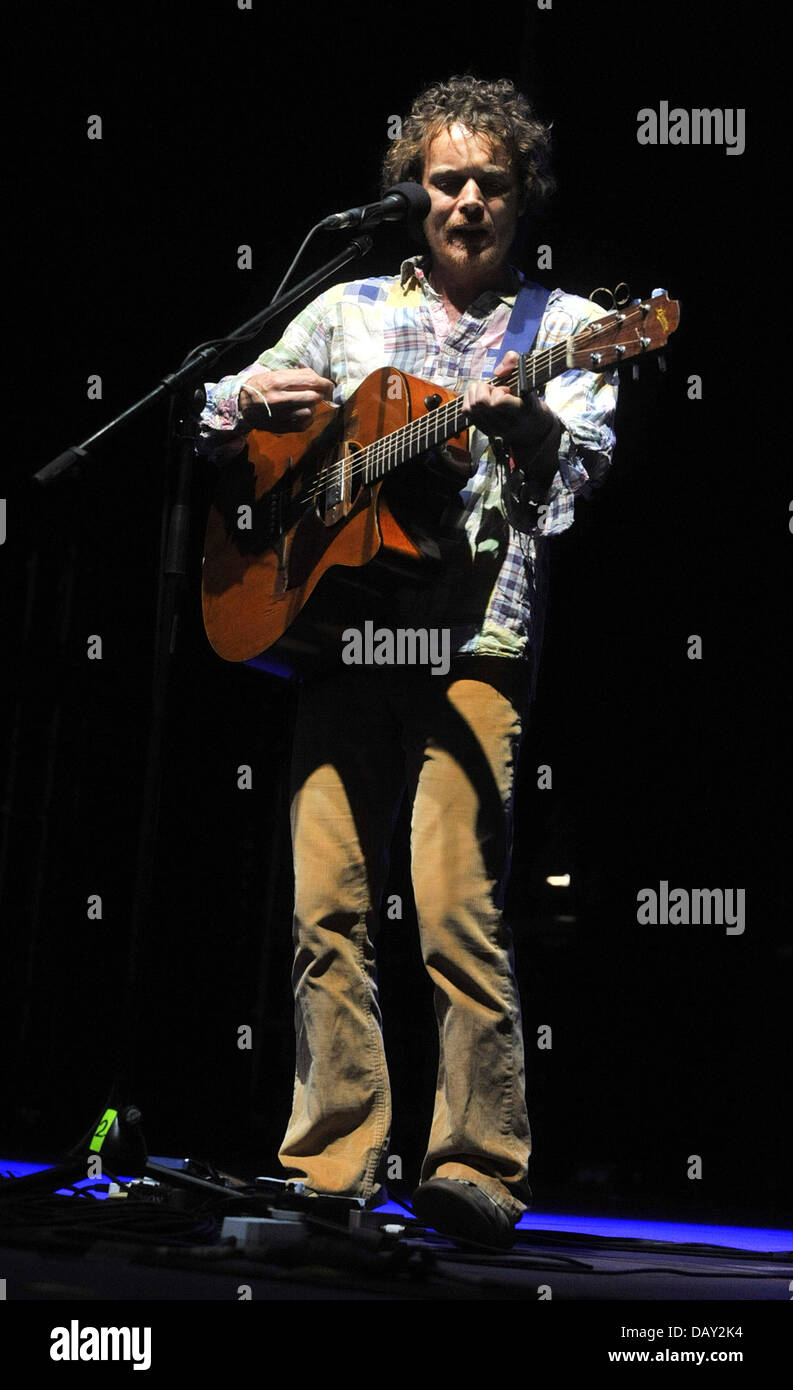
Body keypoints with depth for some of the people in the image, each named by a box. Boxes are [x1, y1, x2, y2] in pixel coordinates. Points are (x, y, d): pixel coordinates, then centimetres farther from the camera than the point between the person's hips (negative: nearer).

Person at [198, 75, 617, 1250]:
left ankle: (480, 1171, -5)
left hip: (476, 641, -3)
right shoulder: (349, 309, 20)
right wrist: (251, 401, -4)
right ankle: (330, 1169, 6)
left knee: (457, 908, -13)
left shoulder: (563, 324, 11)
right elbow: (217, 422, 20)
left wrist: (528, 424, -29)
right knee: (328, 909, -1)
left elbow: (587, 457, -6)